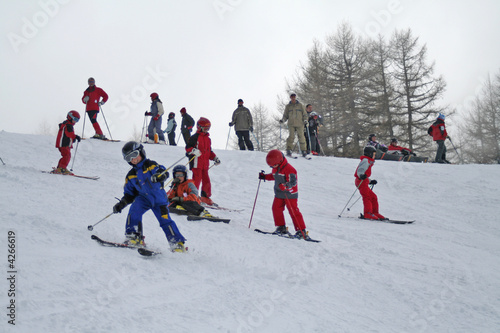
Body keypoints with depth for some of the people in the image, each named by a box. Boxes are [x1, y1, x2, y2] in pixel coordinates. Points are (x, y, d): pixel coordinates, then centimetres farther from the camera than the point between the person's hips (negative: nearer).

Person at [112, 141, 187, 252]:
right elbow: (129, 193, 14)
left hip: (158, 198, -3)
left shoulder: (151, 165, -6)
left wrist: (159, 175, -45)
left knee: (165, 220, -9)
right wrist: (121, 204, -1)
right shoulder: (131, 175, 8)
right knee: (134, 211, -25)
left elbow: (164, 172, -21)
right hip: (143, 198, 3)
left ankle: (178, 243, 2)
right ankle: (134, 237, -17)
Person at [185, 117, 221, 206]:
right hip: (196, 163, -8)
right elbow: (188, 148, -10)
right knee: (197, 179, -10)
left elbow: (209, 151, 28)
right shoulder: (195, 137, -4)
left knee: (206, 180, 8)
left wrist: (215, 158, 17)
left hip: (205, 164, 8)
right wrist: (193, 150, -28)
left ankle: (205, 197, 17)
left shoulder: (208, 139, 21)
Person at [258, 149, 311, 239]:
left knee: (293, 211, -9)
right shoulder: (276, 168, 5)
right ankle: (281, 227, 19)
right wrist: (265, 176, 11)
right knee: (276, 208, 4)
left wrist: (285, 186, -42)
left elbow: (293, 182, -25)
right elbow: (273, 176, 26)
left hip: (290, 194, -8)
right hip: (279, 194, 8)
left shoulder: (289, 169, -21)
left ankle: (301, 231, -6)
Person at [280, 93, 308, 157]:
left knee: (301, 137, -5)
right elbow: (285, 115, 17)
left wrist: (305, 120, -2)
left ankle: (303, 150, 3)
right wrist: (283, 120, -2)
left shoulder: (300, 105, 13)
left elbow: (304, 114, 15)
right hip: (291, 124, 0)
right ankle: (289, 150, -11)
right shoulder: (288, 106, 15)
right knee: (291, 136, -16)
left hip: (299, 124, 0)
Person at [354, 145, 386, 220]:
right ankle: (367, 214, -27)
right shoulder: (365, 160, -5)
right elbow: (360, 170, -22)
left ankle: (375, 213, 13)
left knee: (373, 197, 11)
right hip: (361, 181, -11)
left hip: (364, 182, 11)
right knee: (367, 197, -19)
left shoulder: (368, 161, 28)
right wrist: (362, 175, -40)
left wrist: (370, 181, 36)